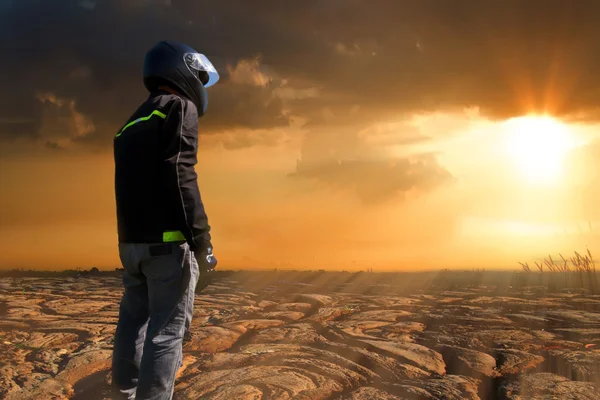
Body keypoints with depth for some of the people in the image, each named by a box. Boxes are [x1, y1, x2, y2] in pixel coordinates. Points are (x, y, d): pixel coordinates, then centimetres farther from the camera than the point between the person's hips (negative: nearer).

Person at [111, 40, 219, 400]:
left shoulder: (132, 124, 21)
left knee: (134, 322, 13)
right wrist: (203, 245, -18)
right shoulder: (179, 108, -5)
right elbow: (180, 179, -17)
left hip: (131, 242, 8)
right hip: (168, 242, -8)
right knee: (167, 330, -5)